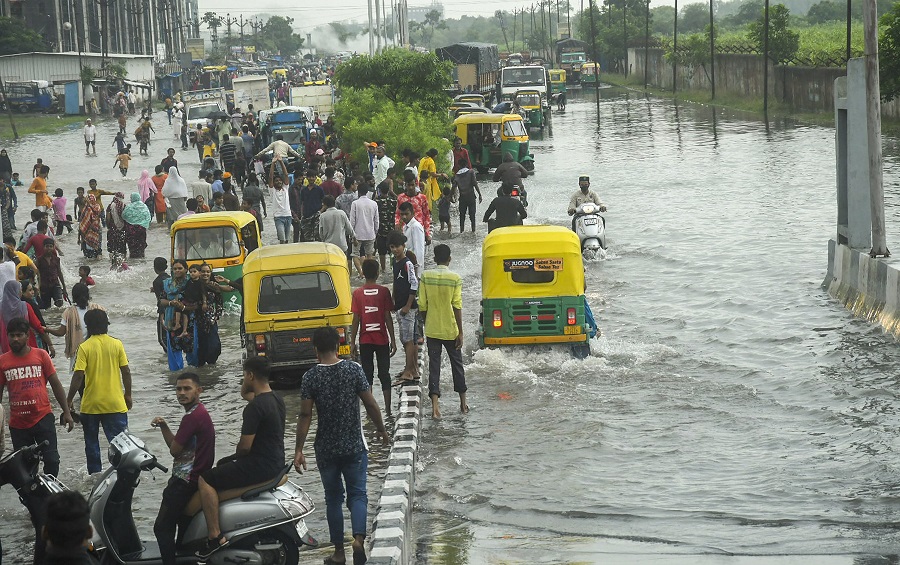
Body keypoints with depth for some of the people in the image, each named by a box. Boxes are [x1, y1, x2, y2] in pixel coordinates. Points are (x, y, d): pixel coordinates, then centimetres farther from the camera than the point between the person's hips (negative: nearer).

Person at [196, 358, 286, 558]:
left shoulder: (255, 407, -21)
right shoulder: (277, 400, 9)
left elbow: (245, 446, -21)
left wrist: (236, 455, 3)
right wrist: (247, 391, 9)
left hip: (260, 465, -10)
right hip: (276, 462, 10)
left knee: (205, 480, -8)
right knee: (223, 465, 30)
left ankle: (216, 537, -14)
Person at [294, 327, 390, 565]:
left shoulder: (311, 376, -9)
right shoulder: (353, 370, -7)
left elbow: (305, 415, -11)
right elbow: (371, 405, -6)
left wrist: (298, 450, -7)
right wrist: (382, 430, 10)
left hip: (326, 449, 0)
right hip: (354, 446, 0)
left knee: (333, 498, 13)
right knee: (357, 494, 8)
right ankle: (358, 538, -15)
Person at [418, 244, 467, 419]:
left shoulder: (426, 276, -4)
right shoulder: (455, 278, -10)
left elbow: (422, 306, -2)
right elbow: (457, 307, -11)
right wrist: (460, 332, -6)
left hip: (432, 330, 1)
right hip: (450, 330, -1)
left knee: (434, 366, 3)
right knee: (457, 364, 15)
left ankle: (435, 405, -8)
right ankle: (463, 403, 24)